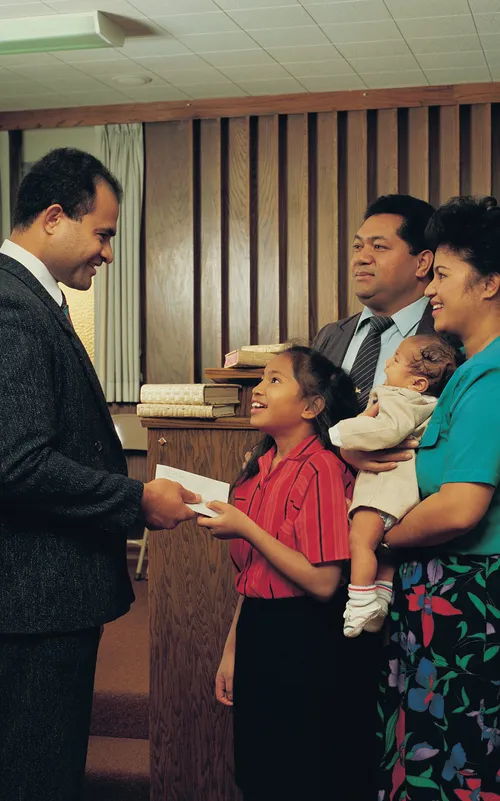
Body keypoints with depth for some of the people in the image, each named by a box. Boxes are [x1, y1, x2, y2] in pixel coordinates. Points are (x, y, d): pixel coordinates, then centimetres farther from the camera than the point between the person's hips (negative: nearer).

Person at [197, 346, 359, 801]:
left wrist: (245, 529, -20)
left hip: (299, 641, -8)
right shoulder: (260, 468, 8)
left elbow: (322, 583, -21)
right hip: (255, 632, 8)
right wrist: (232, 652, 15)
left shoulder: (320, 469, -16)